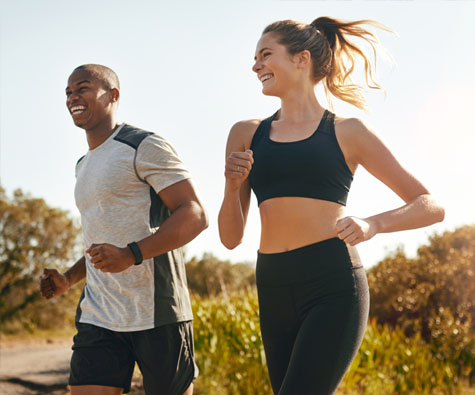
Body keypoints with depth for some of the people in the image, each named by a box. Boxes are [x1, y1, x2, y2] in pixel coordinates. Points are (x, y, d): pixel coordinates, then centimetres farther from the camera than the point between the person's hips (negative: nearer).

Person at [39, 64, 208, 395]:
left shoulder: (145, 147, -4)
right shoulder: (85, 167, 22)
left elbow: (196, 215, -13)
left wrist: (131, 254, -24)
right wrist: (68, 279, 14)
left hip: (156, 314, -7)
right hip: (99, 317, 7)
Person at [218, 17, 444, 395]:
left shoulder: (347, 133, 4)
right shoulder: (246, 134, 13)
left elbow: (432, 207, 4)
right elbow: (230, 237, 14)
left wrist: (371, 225, -14)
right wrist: (232, 184, -5)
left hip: (333, 290, -4)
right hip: (275, 294, 5)